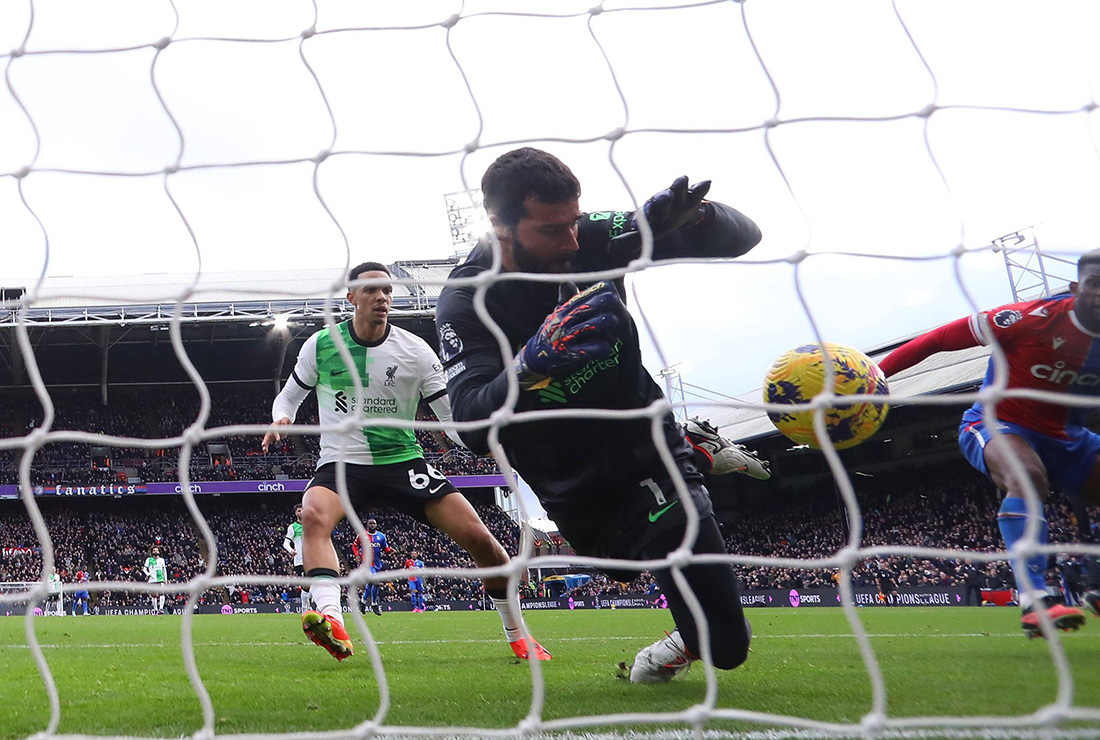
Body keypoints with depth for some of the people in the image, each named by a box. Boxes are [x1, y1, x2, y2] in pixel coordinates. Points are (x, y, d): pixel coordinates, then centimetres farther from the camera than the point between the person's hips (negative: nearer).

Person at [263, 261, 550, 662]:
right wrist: (280, 420, -9)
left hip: (403, 462, 1)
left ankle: (518, 635, 9)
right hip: (341, 463, -1)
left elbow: (453, 415, -2)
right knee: (313, 514, -36)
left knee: (479, 538, -12)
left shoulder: (414, 351, -2)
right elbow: (290, 395, 14)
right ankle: (332, 621, -50)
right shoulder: (321, 345, -1)